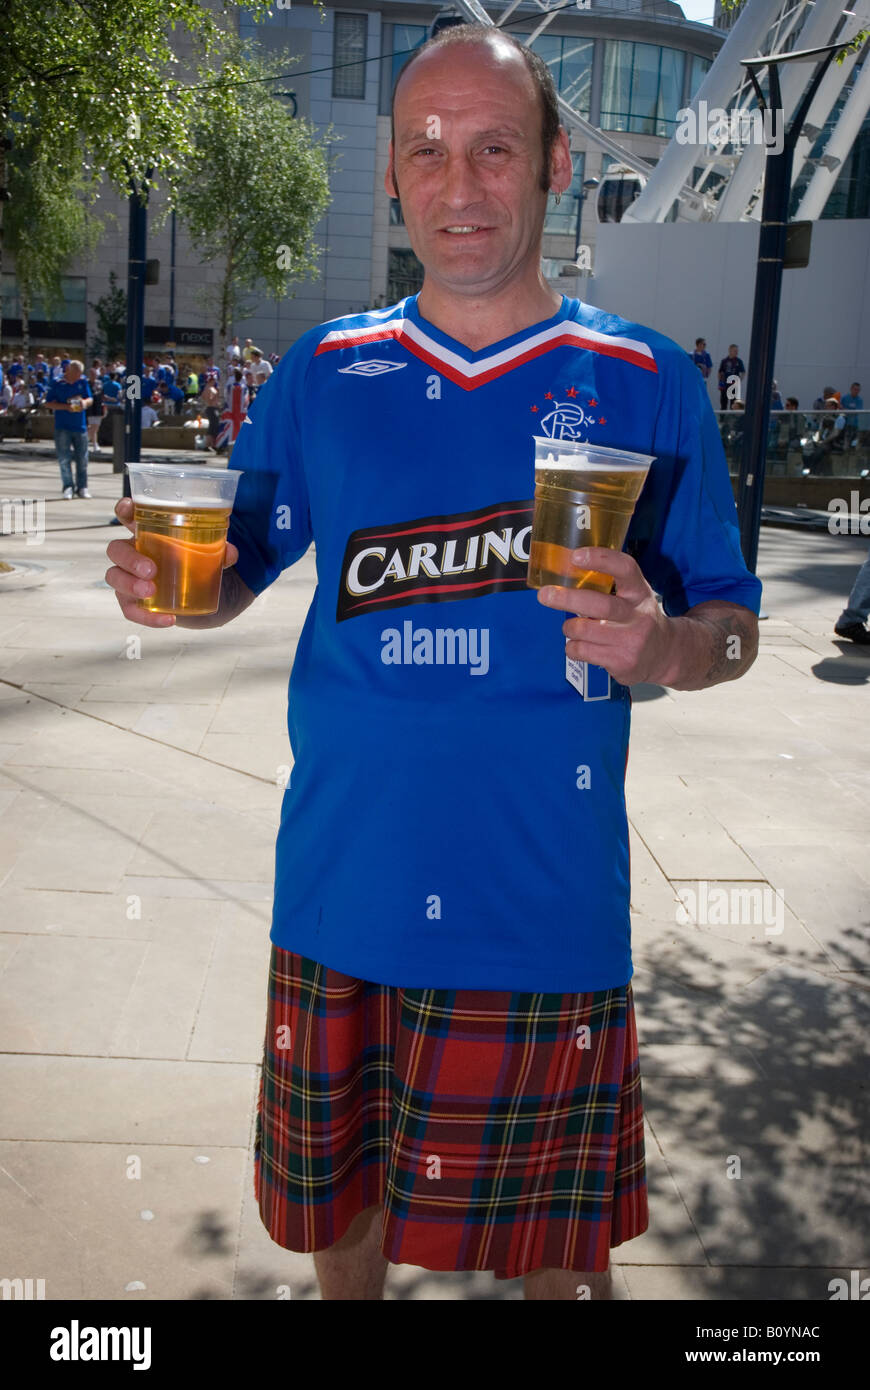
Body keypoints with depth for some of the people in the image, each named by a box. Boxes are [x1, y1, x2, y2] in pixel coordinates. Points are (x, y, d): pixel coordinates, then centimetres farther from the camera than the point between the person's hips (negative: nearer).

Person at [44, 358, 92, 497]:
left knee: (82, 459, 5)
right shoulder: (57, 384, -3)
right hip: (62, 427, -3)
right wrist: (66, 407, -16)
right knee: (64, 458, -4)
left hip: (80, 427, 3)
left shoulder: (83, 383, 6)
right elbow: (48, 403, -3)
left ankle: (82, 487, 14)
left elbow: (89, 399, 12)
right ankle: (67, 488, -1)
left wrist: (84, 402, -13)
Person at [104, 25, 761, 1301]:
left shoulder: (642, 381, -3)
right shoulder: (327, 371, 4)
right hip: (344, 889, 3)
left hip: (545, 901, -2)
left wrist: (661, 646, -22)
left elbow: (734, 627, 1)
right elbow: (237, 570, 10)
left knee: (554, 1237, 16)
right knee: (334, 1199, 22)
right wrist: (167, 584, -13)